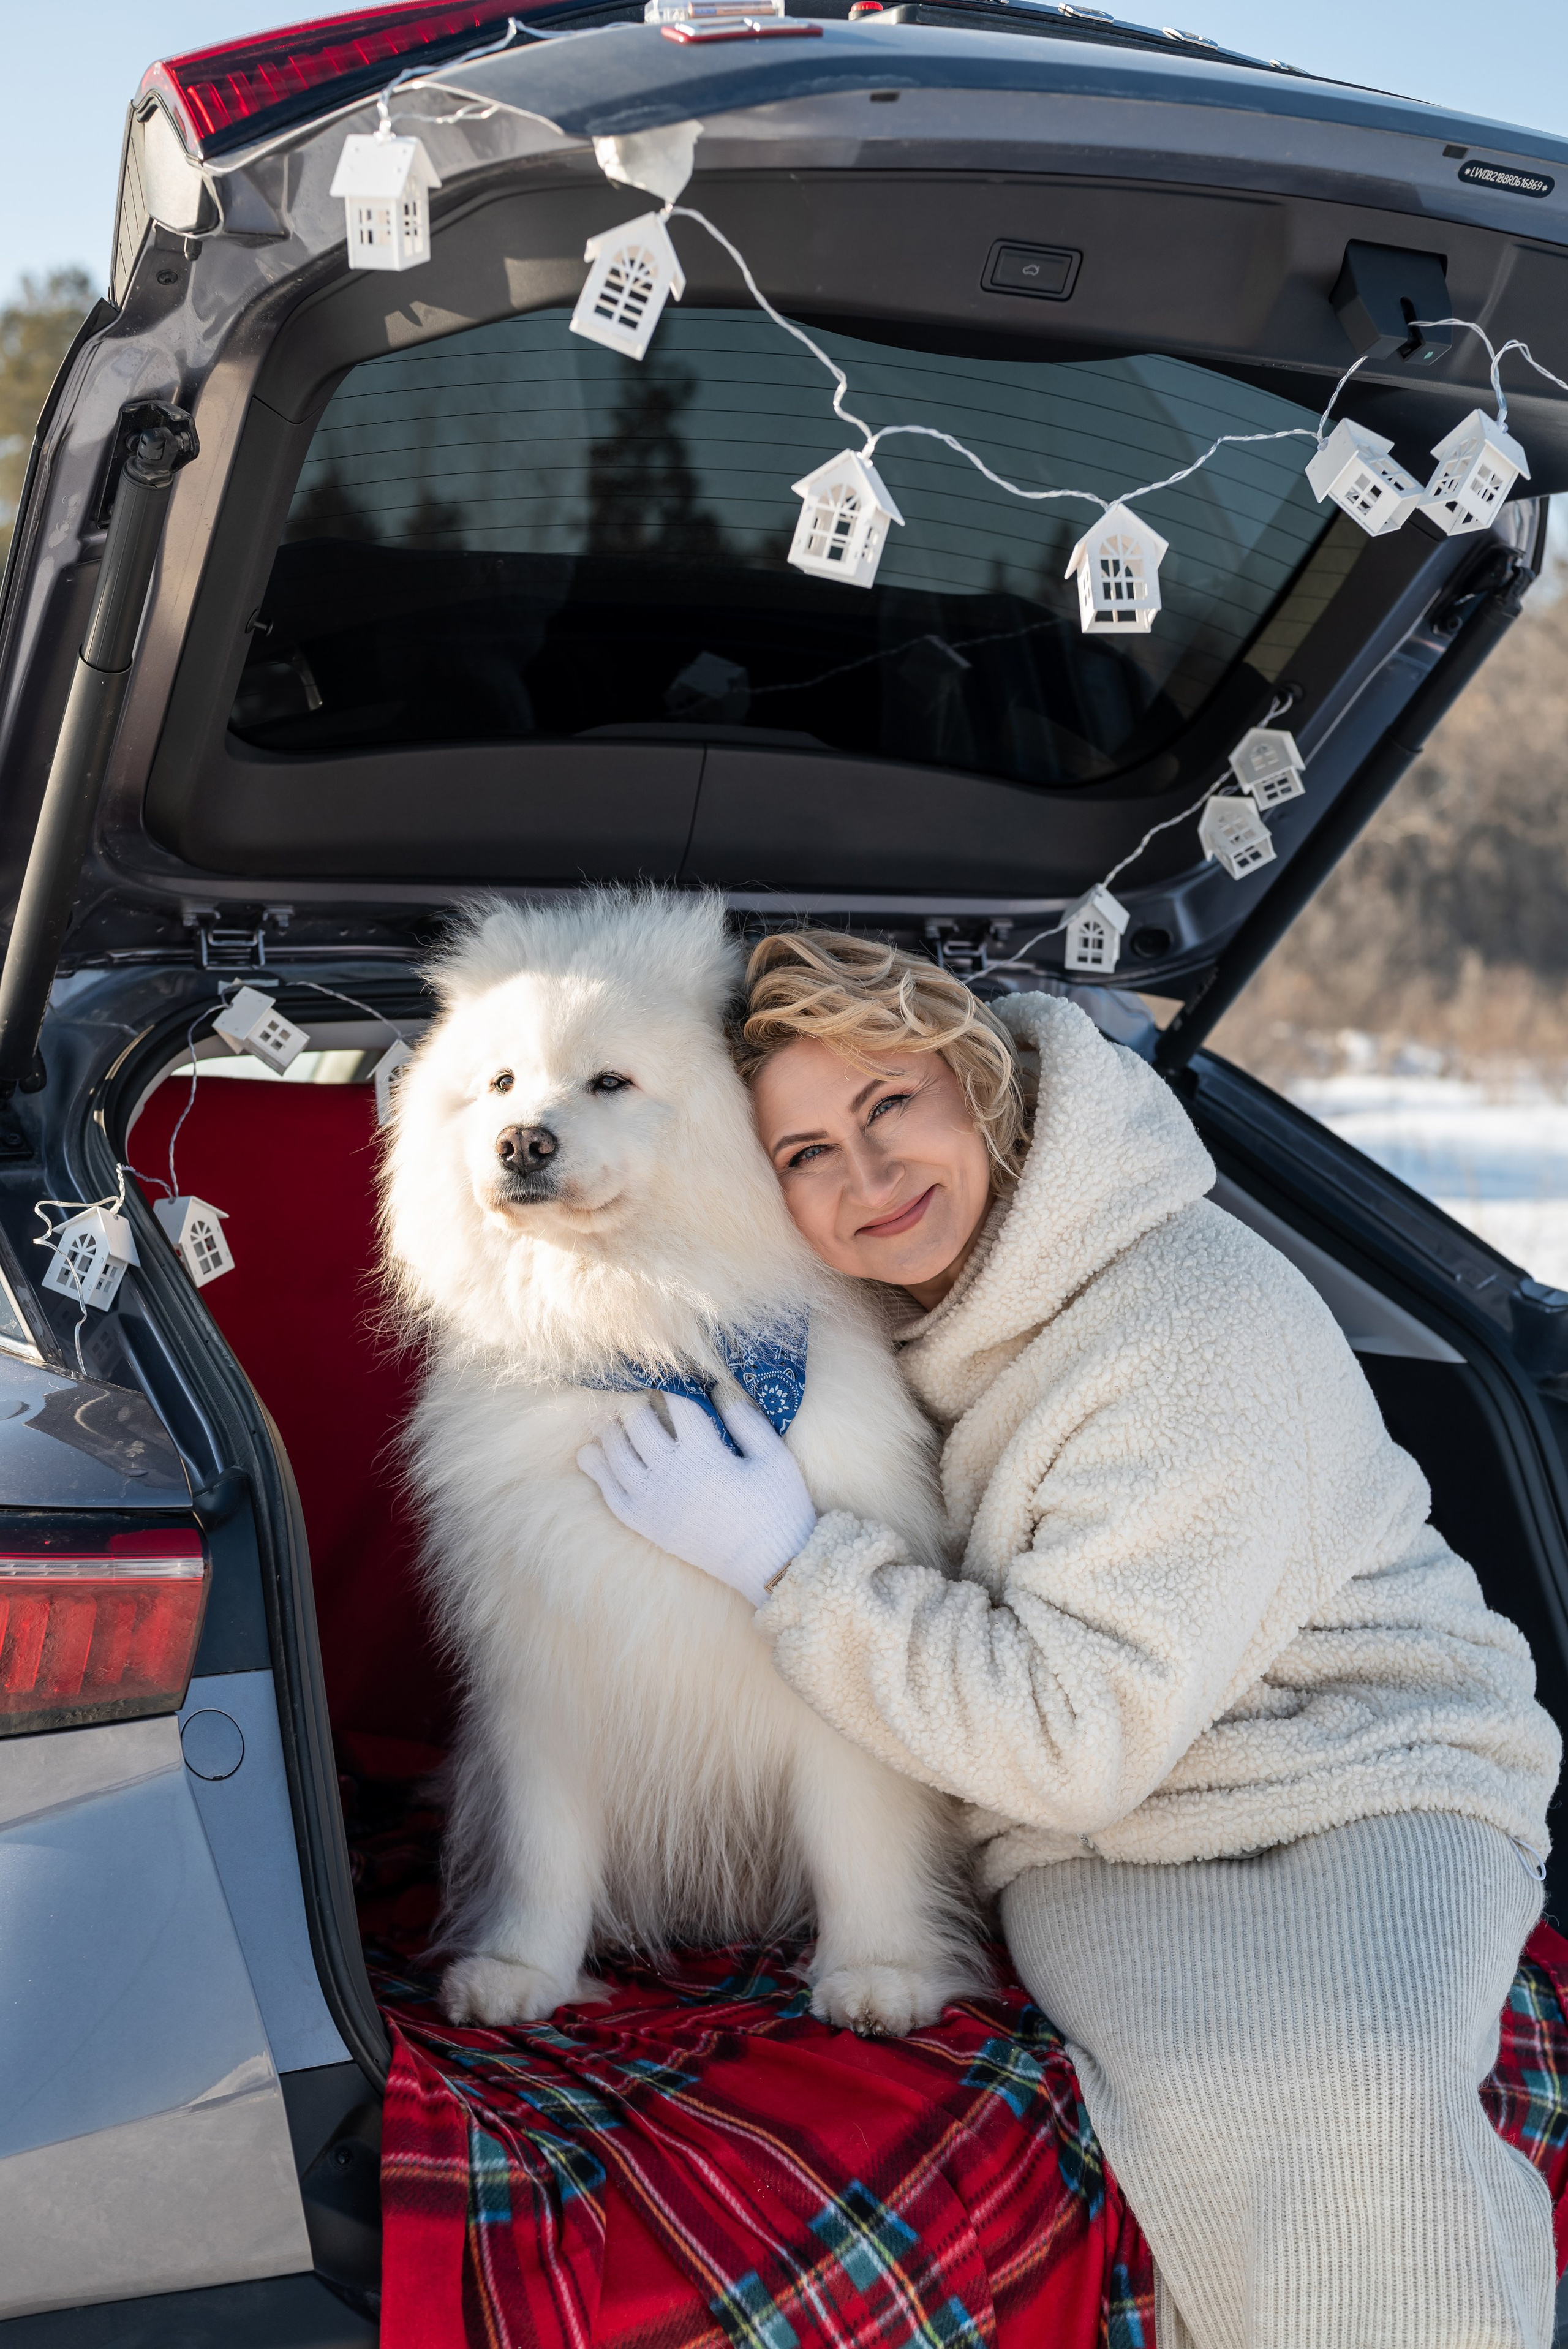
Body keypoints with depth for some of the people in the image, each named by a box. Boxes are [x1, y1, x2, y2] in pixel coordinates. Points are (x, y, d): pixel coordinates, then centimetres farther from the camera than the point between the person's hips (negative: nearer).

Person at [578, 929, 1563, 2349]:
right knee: (1216, 2104, -30)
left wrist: (787, 1562, -20)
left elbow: (1084, 1731, -21)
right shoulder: (865, 1315, 2)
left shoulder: (1206, 1327, -20)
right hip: (1097, 1845, 4)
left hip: (1369, 1771, -4)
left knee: (1357, 2100, -34)